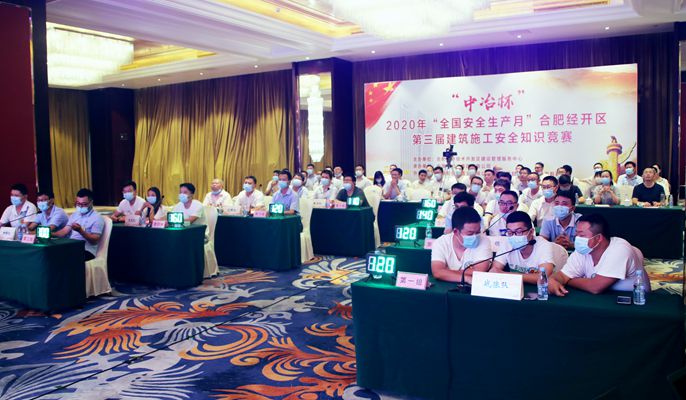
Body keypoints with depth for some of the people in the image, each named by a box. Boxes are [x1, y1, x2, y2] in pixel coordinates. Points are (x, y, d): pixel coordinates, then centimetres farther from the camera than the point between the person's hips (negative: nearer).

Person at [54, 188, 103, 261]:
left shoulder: (97, 217, -2)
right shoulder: (74, 215, 21)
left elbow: (95, 240, -10)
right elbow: (65, 231, 11)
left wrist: (80, 231, -24)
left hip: (86, 251, -6)